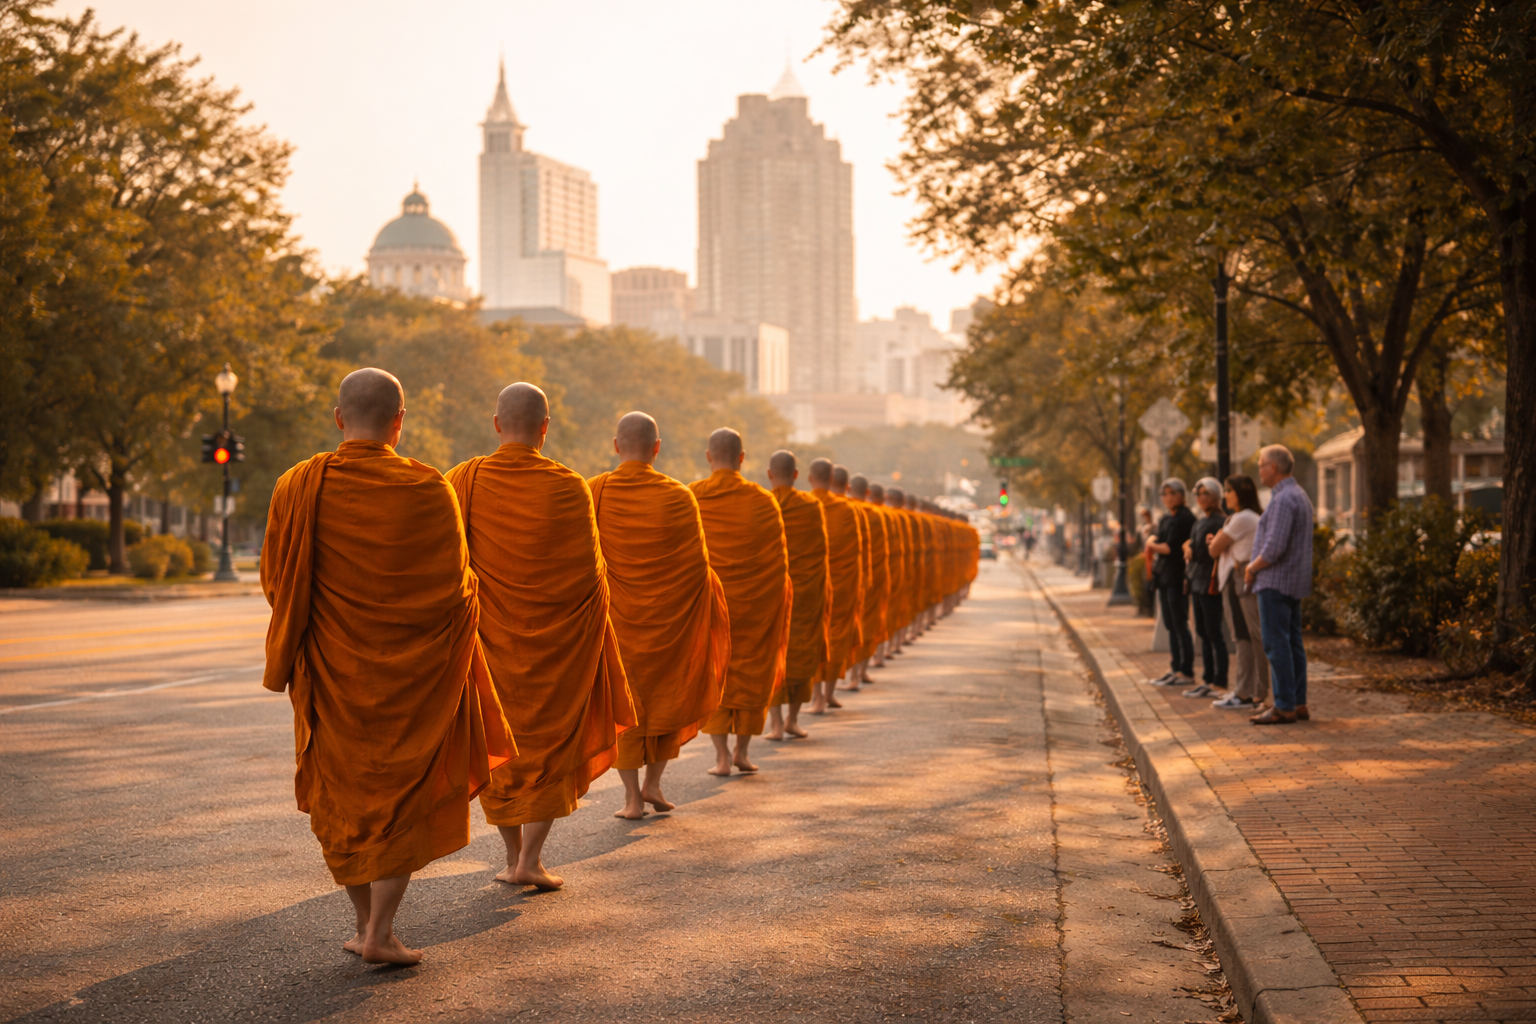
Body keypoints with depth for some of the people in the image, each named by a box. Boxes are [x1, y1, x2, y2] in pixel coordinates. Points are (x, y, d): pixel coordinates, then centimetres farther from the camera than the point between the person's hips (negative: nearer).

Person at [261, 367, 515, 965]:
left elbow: (274, 581, -1)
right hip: (410, 671, -2)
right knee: (406, 794, 10)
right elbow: (455, 586, -10)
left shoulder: (297, 488, -8)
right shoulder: (427, 490, -13)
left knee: (343, 791, 17)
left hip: (330, 669, 2)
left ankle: (366, 925, 23)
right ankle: (380, 933, 3)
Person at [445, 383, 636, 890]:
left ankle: (513, 856, 20)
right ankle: (530, 858, 1)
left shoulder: (464, 481, -8)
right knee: (553, 742, 10)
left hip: (489, 636, 2)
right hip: (557, 637, -1)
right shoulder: (568, 487, -12)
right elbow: (590, 571, -9)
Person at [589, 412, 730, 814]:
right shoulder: (677, 496, -10)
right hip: (667, 616, 0)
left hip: (615, 616, 0)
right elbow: (698, 565, -6)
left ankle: (632, 797, 9)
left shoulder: (594, 492, -8)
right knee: (668, 695, 19)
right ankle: (653, 783, 17)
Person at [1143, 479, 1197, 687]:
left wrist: (1152, 545, 1)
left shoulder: (1185, 518, -12)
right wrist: (1153, 542, -7)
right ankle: (1174, 668, 17)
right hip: (1164, 577, 9)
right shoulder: (1166, 520, 17)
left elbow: (1171, 548, -15)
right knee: (1171, 626, 12)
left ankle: (1186, 673, -4)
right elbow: (1154, 539, 15)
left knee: (1180, 625, -7)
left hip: (1177, 578, -9)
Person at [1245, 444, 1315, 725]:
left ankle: (1284, 707, -8)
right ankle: (1298, 703, 14)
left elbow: (1275, 547, -24)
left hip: (1276, 581, -10)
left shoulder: (1283, 499, -17)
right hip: (1294, 582, 10)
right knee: (1292, 643, 11)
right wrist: (1255, 566, 14)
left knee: (1276, 644, -8)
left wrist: (1252, 569, -8)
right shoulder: (1299, 496, 17)